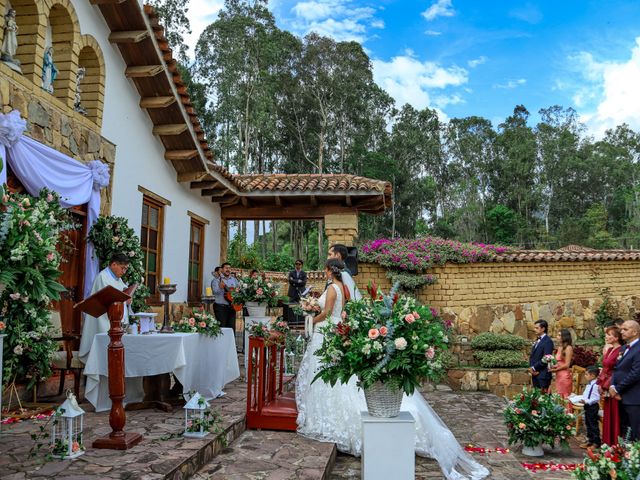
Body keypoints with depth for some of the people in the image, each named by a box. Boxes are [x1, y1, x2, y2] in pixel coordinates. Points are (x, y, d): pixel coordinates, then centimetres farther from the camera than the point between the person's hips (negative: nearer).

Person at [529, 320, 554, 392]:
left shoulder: (548, 341, -11)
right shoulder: (537, 341, 16)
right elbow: (532, 356, 17)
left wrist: (534, 368, -12)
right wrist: (531, 368, 0)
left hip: (543, 375, -8)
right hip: (535, 373, 8)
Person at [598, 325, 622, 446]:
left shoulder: (620, 351, -15)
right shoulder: (609, 349, 11)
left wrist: (607, 387, -14)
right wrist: (600, 384, 6)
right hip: (606, 387, 8)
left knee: (614, 416, -1)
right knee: (608, 416, 13)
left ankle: (615, 444, 8)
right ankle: (608, 442, 22)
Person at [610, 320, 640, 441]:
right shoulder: (624, 348, 16)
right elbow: (616, 369, 14)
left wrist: (617, 389, -12)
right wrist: (613, 386, -3)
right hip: (621, 397, 8)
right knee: (623, 431, 13)